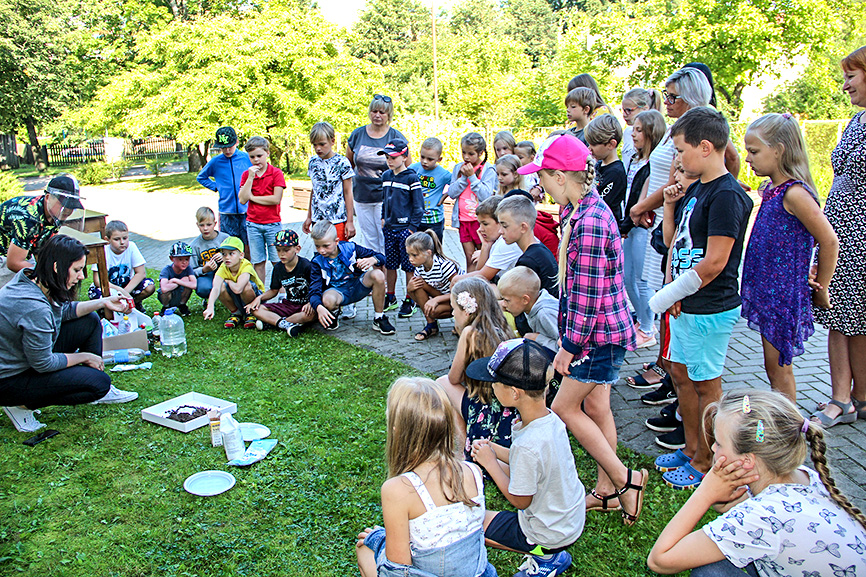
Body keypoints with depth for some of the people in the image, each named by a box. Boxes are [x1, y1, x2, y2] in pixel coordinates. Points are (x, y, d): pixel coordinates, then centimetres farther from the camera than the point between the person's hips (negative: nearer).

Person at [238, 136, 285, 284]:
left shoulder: (276, 173, -5)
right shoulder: (246, 175, 5)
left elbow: (276, 199, -15)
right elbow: (242, 199, -7)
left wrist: (253, 197, -8)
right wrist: (250, 177, -12)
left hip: (273, 223, -3)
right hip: (253, 224, 3)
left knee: (277, 261, 2)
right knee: (258, 262, 7)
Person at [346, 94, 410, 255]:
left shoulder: (396, 137, -3)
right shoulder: (357, 134, 5)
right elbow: (348, 165, 17)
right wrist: (349, 190, 13)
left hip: (385, 198, -3)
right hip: (361, 196, 3)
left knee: (386, 240, -5)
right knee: (368, 239, 11)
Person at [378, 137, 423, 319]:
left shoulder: (411, 178, -9)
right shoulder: (386, 176, 9)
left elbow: (418, 205, -8)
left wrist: (413, 227, -12)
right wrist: (383, 218, 13)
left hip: (406, 227, -6)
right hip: (390, 227, 6)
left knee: (409, 266, 0)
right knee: (390, 264, 13)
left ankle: (409, 301, 9)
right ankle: (390, 297, 26)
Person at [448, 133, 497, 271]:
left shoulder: (488, 170, -5)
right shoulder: (458, 168, 9)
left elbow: (486, 196, -15)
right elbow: (451, 193, 2)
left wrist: (472, 176, -15)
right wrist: (463, 177, -9)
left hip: (480, 220, -4)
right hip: (463, 220, 4)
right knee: (470, 259, 7)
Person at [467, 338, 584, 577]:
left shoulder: (527, 445, -34)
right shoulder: (551, 418, -10)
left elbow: (519, 500, -20)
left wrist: (490, 462, -12)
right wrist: (495, 450, -2)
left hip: (551, 534, -7)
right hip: (573, 518, 7)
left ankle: (545, 557, 6)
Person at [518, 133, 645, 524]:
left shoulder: (590, 223, -25)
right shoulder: (581, 212, 7)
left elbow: (587, 295, -24)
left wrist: (568, 346, -17)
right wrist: (569, 336, 18)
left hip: (598, 332, -10)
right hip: (600, 329, 10)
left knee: (564, 407, 1)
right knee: (595, 408, 16)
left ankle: (624, 479, 11)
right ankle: (606, 491, 28)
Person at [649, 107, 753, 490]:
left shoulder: (727, 195, -19)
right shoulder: (695, 189, 10)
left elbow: (714, 262, -23)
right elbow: (674, 241, 16)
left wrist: (666, 297, -14)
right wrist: (670, 205, -2)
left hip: (710, 309, -9)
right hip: (686, 305, 9)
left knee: (705, 385, 4)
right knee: (681, 374, 17)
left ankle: (705, 463, 19)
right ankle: (692, 449, 33)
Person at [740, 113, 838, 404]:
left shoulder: (795, 194, -19)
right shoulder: (771, 189, 8)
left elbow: (829, 242, -17)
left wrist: (820, 289, -8)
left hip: (785, 294, -8)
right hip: (766, 291, 8)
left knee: (778, 368, 2)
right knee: (773, 367, 16)